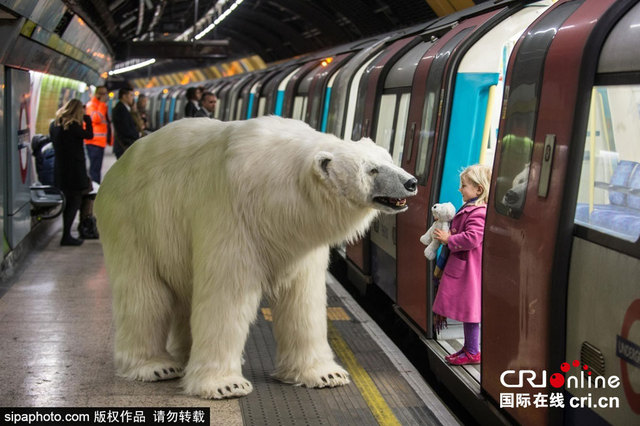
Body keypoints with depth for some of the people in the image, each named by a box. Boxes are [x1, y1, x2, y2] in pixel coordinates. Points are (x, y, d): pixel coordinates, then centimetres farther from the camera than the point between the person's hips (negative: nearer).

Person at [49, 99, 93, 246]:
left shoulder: (54, 125, 8)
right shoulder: (72, 126, -16)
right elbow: (89, 135, -8)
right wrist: (87, 119, 3)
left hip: (60, 169, 8)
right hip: (74, 170, -8)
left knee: (68, 201, 15)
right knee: (75, 201, -2)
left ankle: (66, 235, 20)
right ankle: (66, 236, -3)